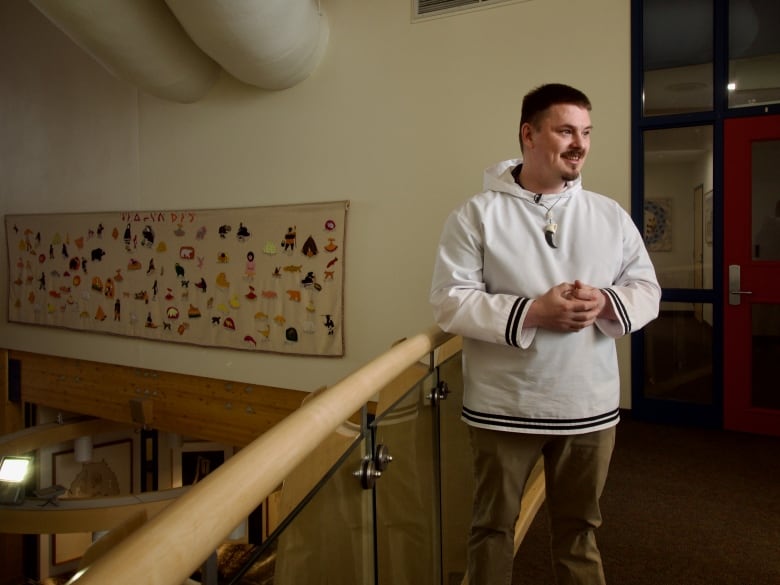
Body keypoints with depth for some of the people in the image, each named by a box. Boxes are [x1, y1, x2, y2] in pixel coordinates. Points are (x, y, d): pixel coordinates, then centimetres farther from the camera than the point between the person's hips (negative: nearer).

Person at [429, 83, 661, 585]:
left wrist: (606, 304, -14)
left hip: (590, 407, 3)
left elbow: (647, 289, 8)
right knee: (493, 525, 14)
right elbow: (449, 300, -12)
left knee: (580, 527, 19)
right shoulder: (478, 213, -7)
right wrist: (531, 313, -23)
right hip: (504, 407, -3)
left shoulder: (611, 216, 5)